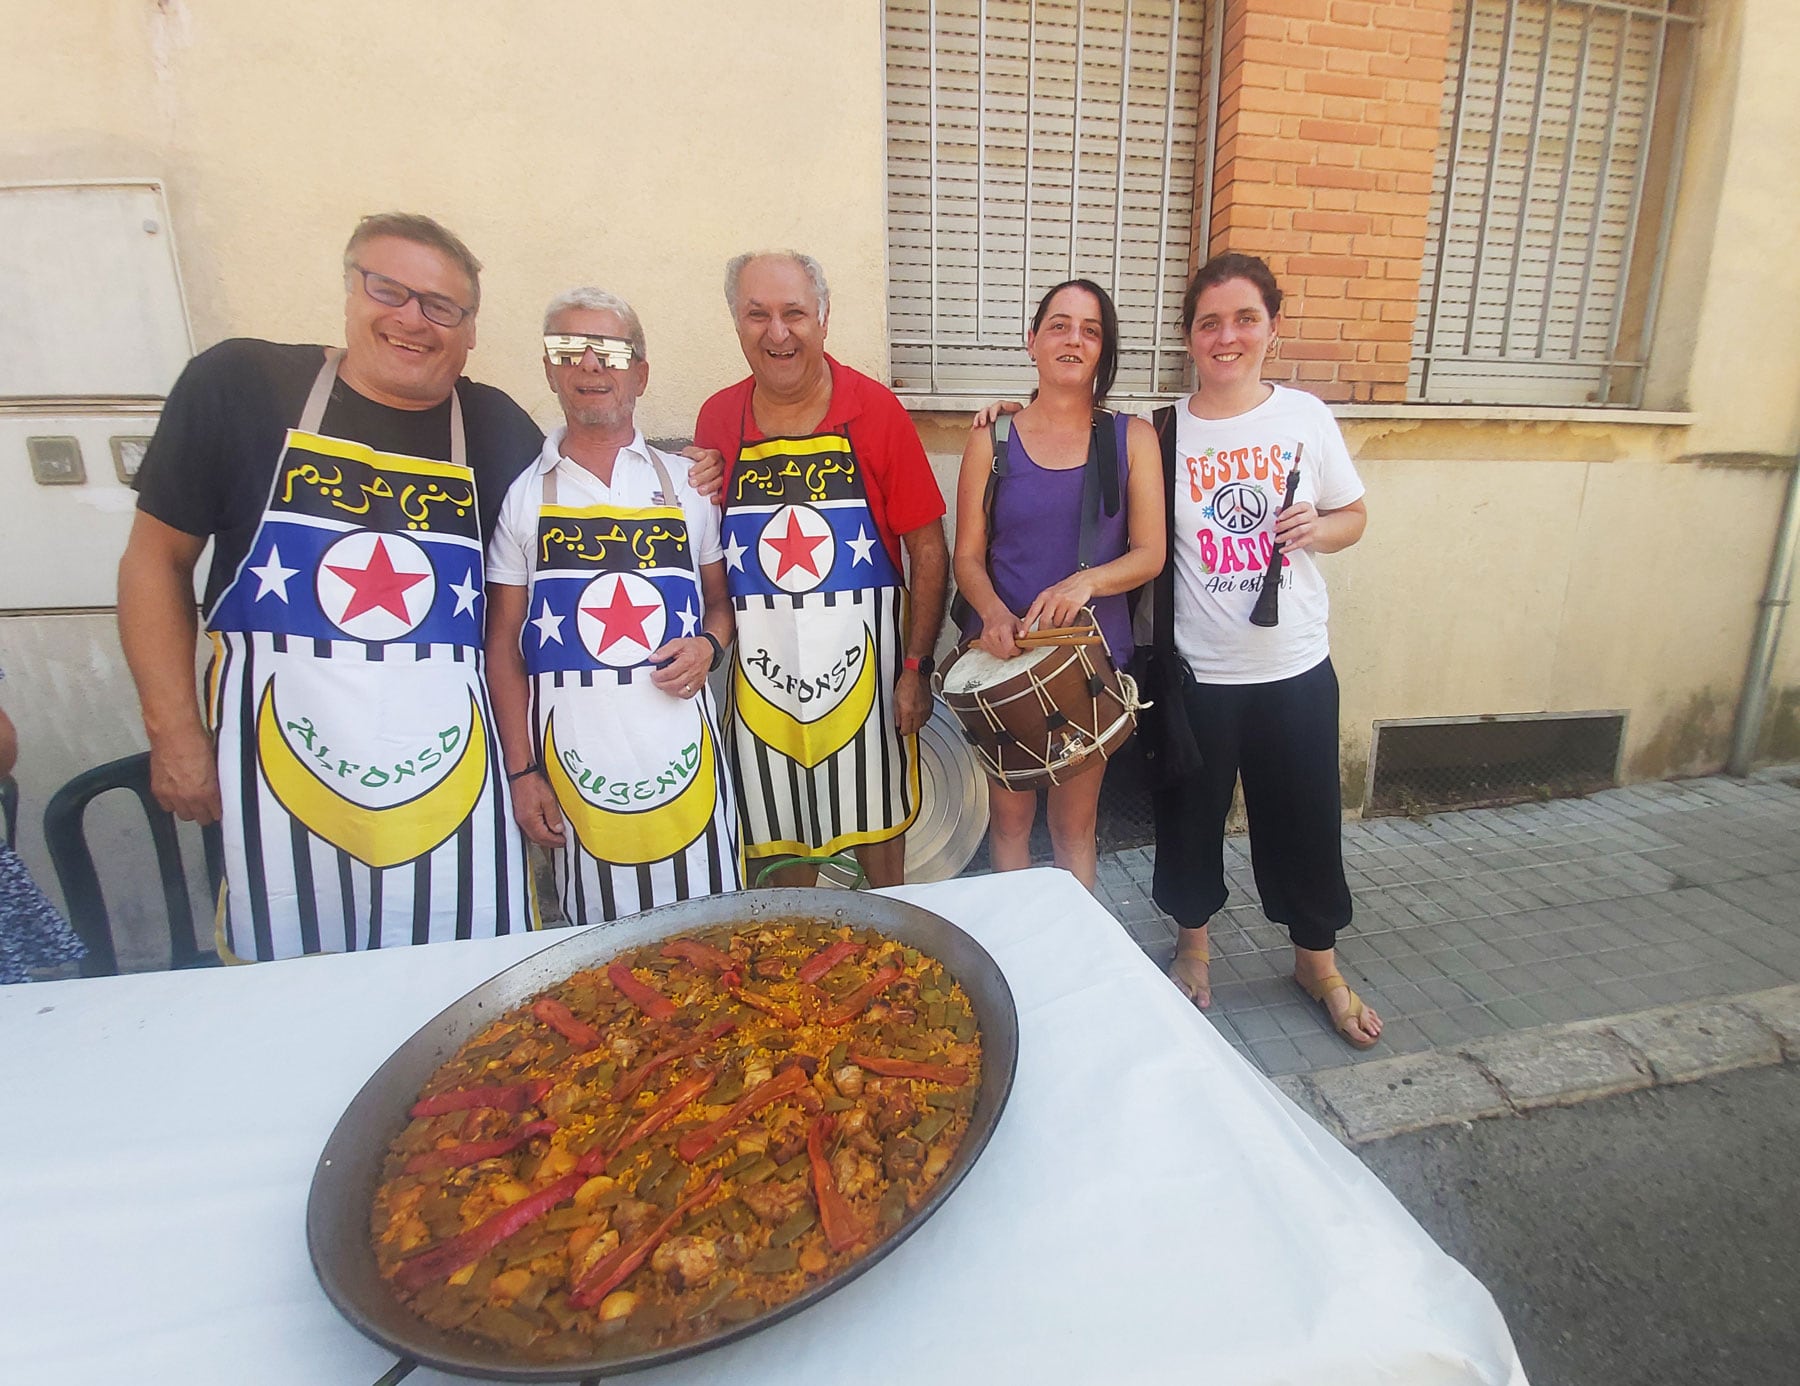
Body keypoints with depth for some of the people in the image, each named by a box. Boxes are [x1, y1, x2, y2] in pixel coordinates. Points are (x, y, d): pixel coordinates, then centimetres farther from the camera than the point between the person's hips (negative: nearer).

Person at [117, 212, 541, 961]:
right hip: (277, 778, 0)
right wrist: (175, 731, 2)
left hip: (451, 784, 1)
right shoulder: (237, 385, -1)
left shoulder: (499, 430, 1)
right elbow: (156, 557, 5)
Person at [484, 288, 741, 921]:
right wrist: (521, 771, 1)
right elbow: (503, 648, 6)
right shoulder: (523, 495, 5)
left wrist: (709, 646, -7)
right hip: (574, 761, 0)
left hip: (682, 746, 1)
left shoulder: (685, 483, 8)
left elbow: (722, 600, 16)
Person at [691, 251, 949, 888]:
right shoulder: (717, 418, 1)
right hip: (761, 667, 3)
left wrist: (917, 666, -9)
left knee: (876, 824, 13)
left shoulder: (875, 410, -7)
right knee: (781, 836, 16)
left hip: (862, 661, -2)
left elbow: (928, 549, -5)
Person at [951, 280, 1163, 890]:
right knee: (1009, 815, 9)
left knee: (1075, 823, 10)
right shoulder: (992, 441, 3)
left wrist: (1084, 582, -21)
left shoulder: (1132, 438, 4)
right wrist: (994, 613, -20)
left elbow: (1149, 554, -1)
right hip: (1003, 655, 0)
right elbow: (968, 556, 1)